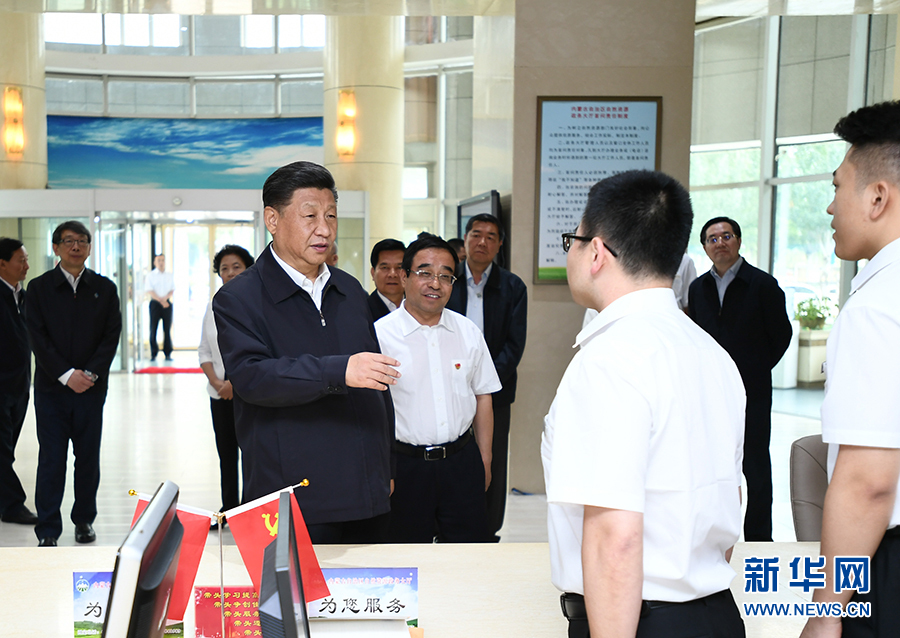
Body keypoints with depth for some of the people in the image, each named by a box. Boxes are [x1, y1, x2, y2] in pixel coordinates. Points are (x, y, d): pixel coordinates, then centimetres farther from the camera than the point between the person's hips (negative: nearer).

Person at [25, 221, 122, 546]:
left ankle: (84, 520, 24)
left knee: (88, 457, 9)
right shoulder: (39, 288, 3)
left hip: (91, 386, 2)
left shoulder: (104, 288, 7)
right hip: (51, 387, -1)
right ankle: (48, 531, 6)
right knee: (51, 459, -1)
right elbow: (38, 338, -3)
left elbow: (112, 335, 1)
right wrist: (66, 374, -13)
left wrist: (91, 373, -11)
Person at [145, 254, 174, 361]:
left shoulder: (170, 275, 12)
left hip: (167, 303, 2)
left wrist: (166, 298, -10)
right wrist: (161, 301, -12)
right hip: (155, 303, -2)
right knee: (153, 329, -3)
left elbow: (172, 289, 9)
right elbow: (149, 291, -4)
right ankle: (153, 353, 4)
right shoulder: (151, 275, 3)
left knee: (167, 329, 1)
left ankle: (168, 353, 4)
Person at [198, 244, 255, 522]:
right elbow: (204, 350, 12)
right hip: (220, 395, 5)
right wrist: (216, 382, -3)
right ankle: (229, 511, 21)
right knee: (226, 455, 11)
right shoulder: (213, 305, 11)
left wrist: (235, 382, -14)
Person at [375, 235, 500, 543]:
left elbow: (482, 396, 12)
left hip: (462, 462, 3)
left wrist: (484, 461, 12)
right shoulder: (380, 334, -7)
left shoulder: (468, 332, 6)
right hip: (405, 467, -3)